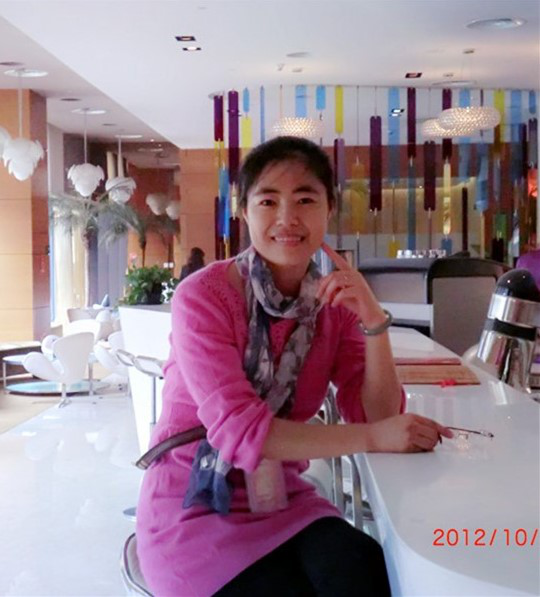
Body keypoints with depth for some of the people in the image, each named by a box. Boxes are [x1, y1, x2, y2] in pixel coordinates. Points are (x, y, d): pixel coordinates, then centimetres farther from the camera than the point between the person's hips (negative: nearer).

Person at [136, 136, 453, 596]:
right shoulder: (202, 296, -16)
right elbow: (237, 428, -25)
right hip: (193, 507, -4)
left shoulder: (336, 302, 0)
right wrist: (373, 437, -31)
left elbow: (377, 419, -7)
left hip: (281, 500, 4)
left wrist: (373, 321, -21)